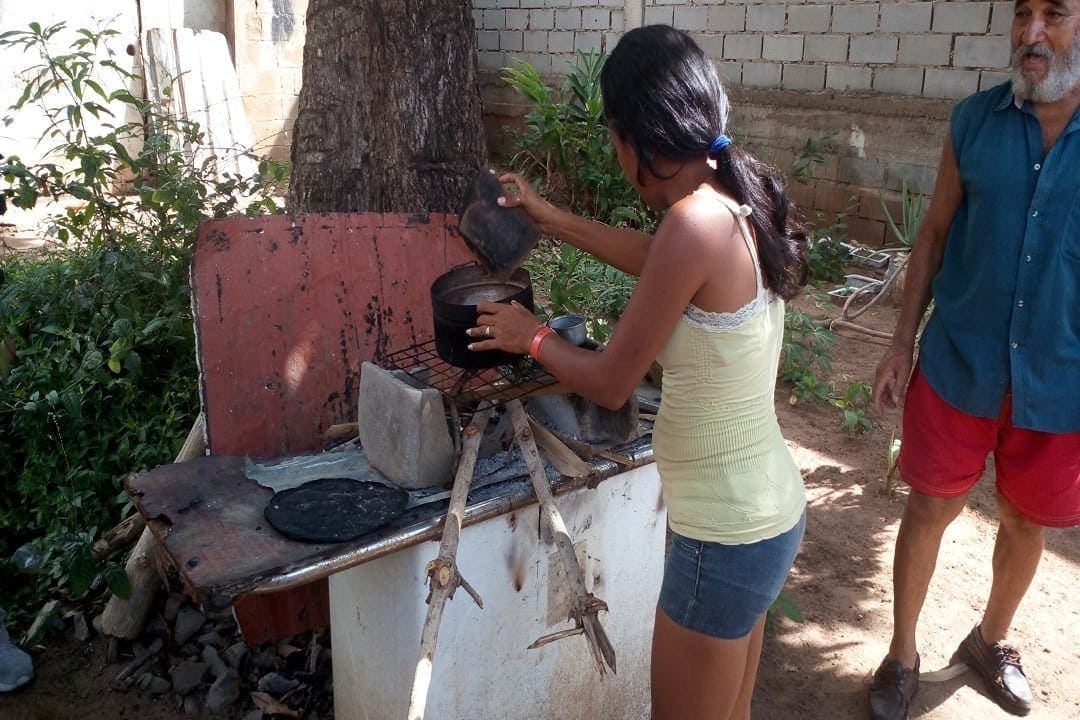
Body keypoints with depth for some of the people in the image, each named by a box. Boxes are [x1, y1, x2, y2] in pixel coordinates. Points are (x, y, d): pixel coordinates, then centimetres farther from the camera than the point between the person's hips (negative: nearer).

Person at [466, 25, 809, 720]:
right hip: (771, 512, 8)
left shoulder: (696, 220, -25)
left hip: (726, 537, -8)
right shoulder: (737, 199, 2)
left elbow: (609, 384, -17)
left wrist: (532, 335, 2)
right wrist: (553, 219, 29)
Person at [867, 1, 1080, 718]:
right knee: (931, 508, 10)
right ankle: (903, 654, 30)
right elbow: (936, 232, 4)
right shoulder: (975, 119, -4)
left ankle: (992, 640, 44)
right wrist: (903, 340, 2)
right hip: (958, 367, 0)